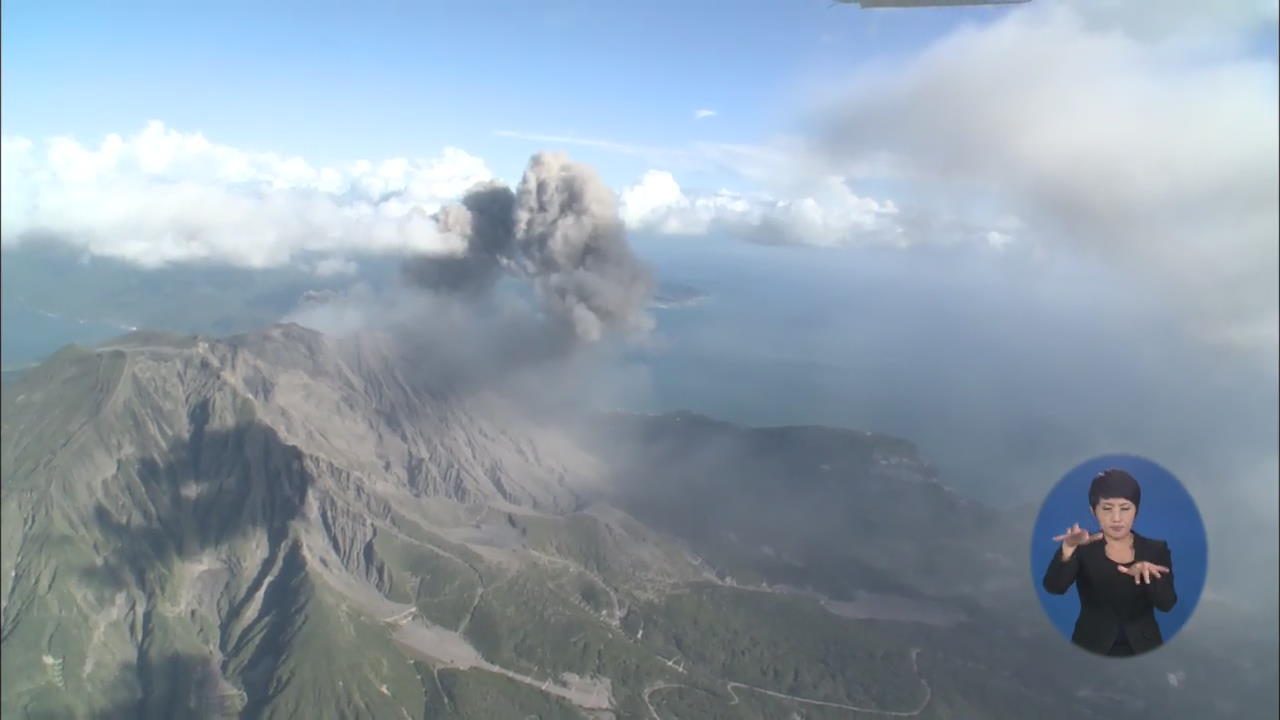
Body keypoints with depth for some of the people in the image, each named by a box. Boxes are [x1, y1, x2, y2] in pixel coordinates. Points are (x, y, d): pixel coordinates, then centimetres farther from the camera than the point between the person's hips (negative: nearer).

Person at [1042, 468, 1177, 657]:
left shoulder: (1156, 549, 2)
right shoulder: (1083, 549, -5)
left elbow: (1167, 603, -10)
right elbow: (1054, 587, -23)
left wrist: (1146, 574, -30)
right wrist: (1068, 547, -41)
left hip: (1143, 649, 2)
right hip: (1092, 649, -2)